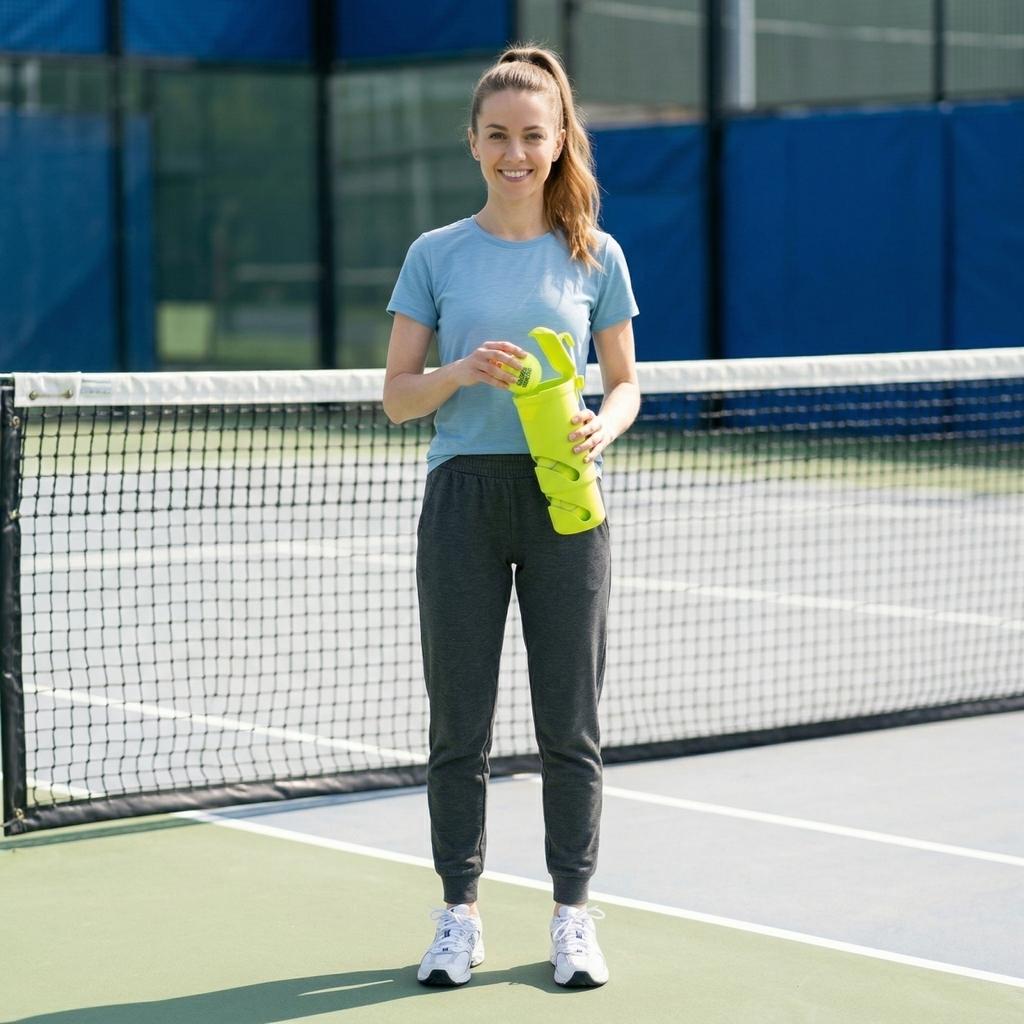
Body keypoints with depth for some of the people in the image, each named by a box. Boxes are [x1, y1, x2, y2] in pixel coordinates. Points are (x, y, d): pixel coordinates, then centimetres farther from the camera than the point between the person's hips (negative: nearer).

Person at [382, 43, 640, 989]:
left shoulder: (595, 257, 6)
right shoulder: (436, 255, 4)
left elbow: (625, 383, 10)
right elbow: (398, 397, 4)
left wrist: (601, 426, -12)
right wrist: (465, 371, -15)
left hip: (563, 496, 0)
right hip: (465, 494, 0)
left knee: (570, 721, 3)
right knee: (460, 722, 4)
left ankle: (573, 913, 13)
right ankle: (460, 913, 15)